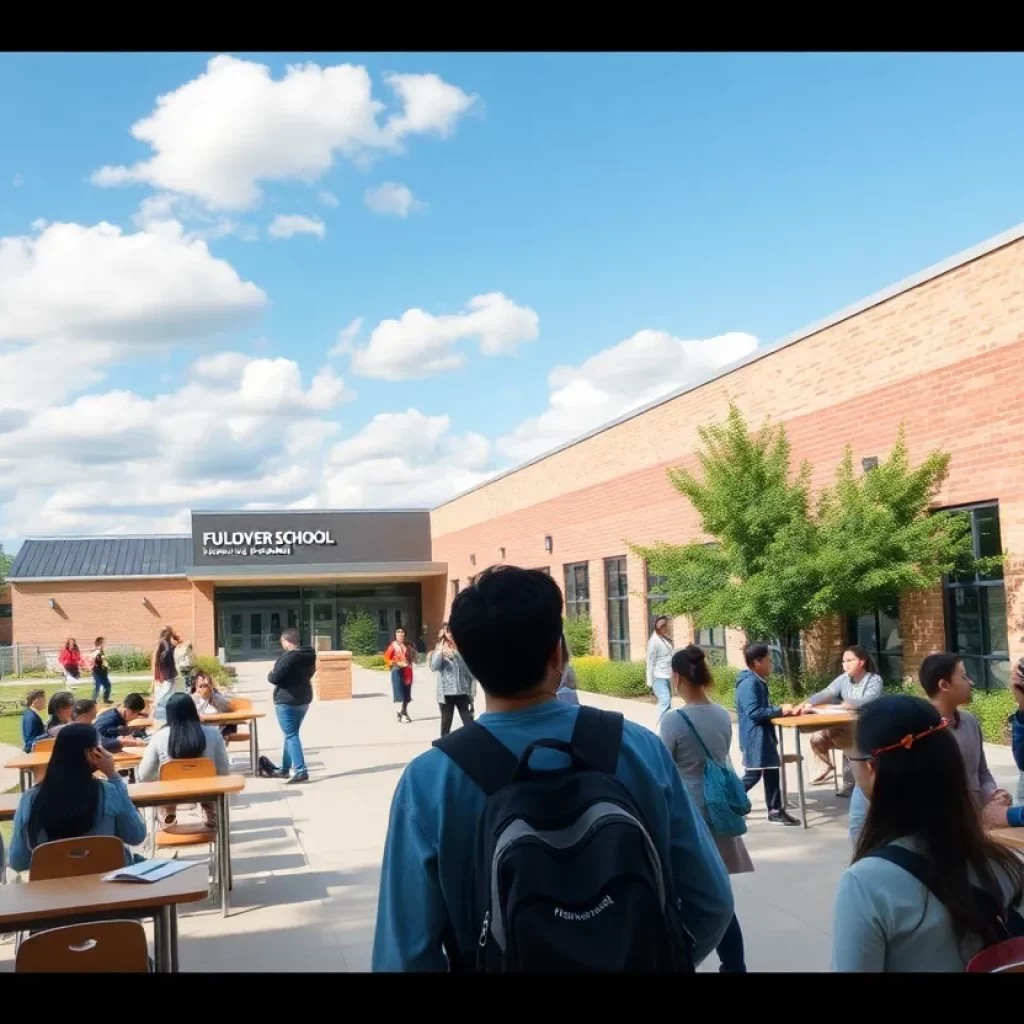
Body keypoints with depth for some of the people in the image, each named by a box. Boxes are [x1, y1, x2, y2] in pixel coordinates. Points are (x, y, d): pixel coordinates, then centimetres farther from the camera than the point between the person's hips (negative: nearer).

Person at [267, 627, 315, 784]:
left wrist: (270, 674, 0)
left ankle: (300, 771, -15)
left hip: (287, 701, -9)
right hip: (304, 699, 9)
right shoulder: (308, 655, 7)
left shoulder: (288, 657, -21)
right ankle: (285, 769, 26)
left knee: (291, 735, -8)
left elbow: (274, 678, -21)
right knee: (292, 733, 18)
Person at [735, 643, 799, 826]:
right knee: (753, 775, -4)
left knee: (772, 771, 12)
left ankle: (775, 811, 18)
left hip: (763, 736, 10)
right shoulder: (749, 683, -20)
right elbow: (754, 712, -25)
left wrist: (779, 709, 3)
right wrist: (780, 711, -19)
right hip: (755, 737, -10)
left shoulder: (757, 682, 13)